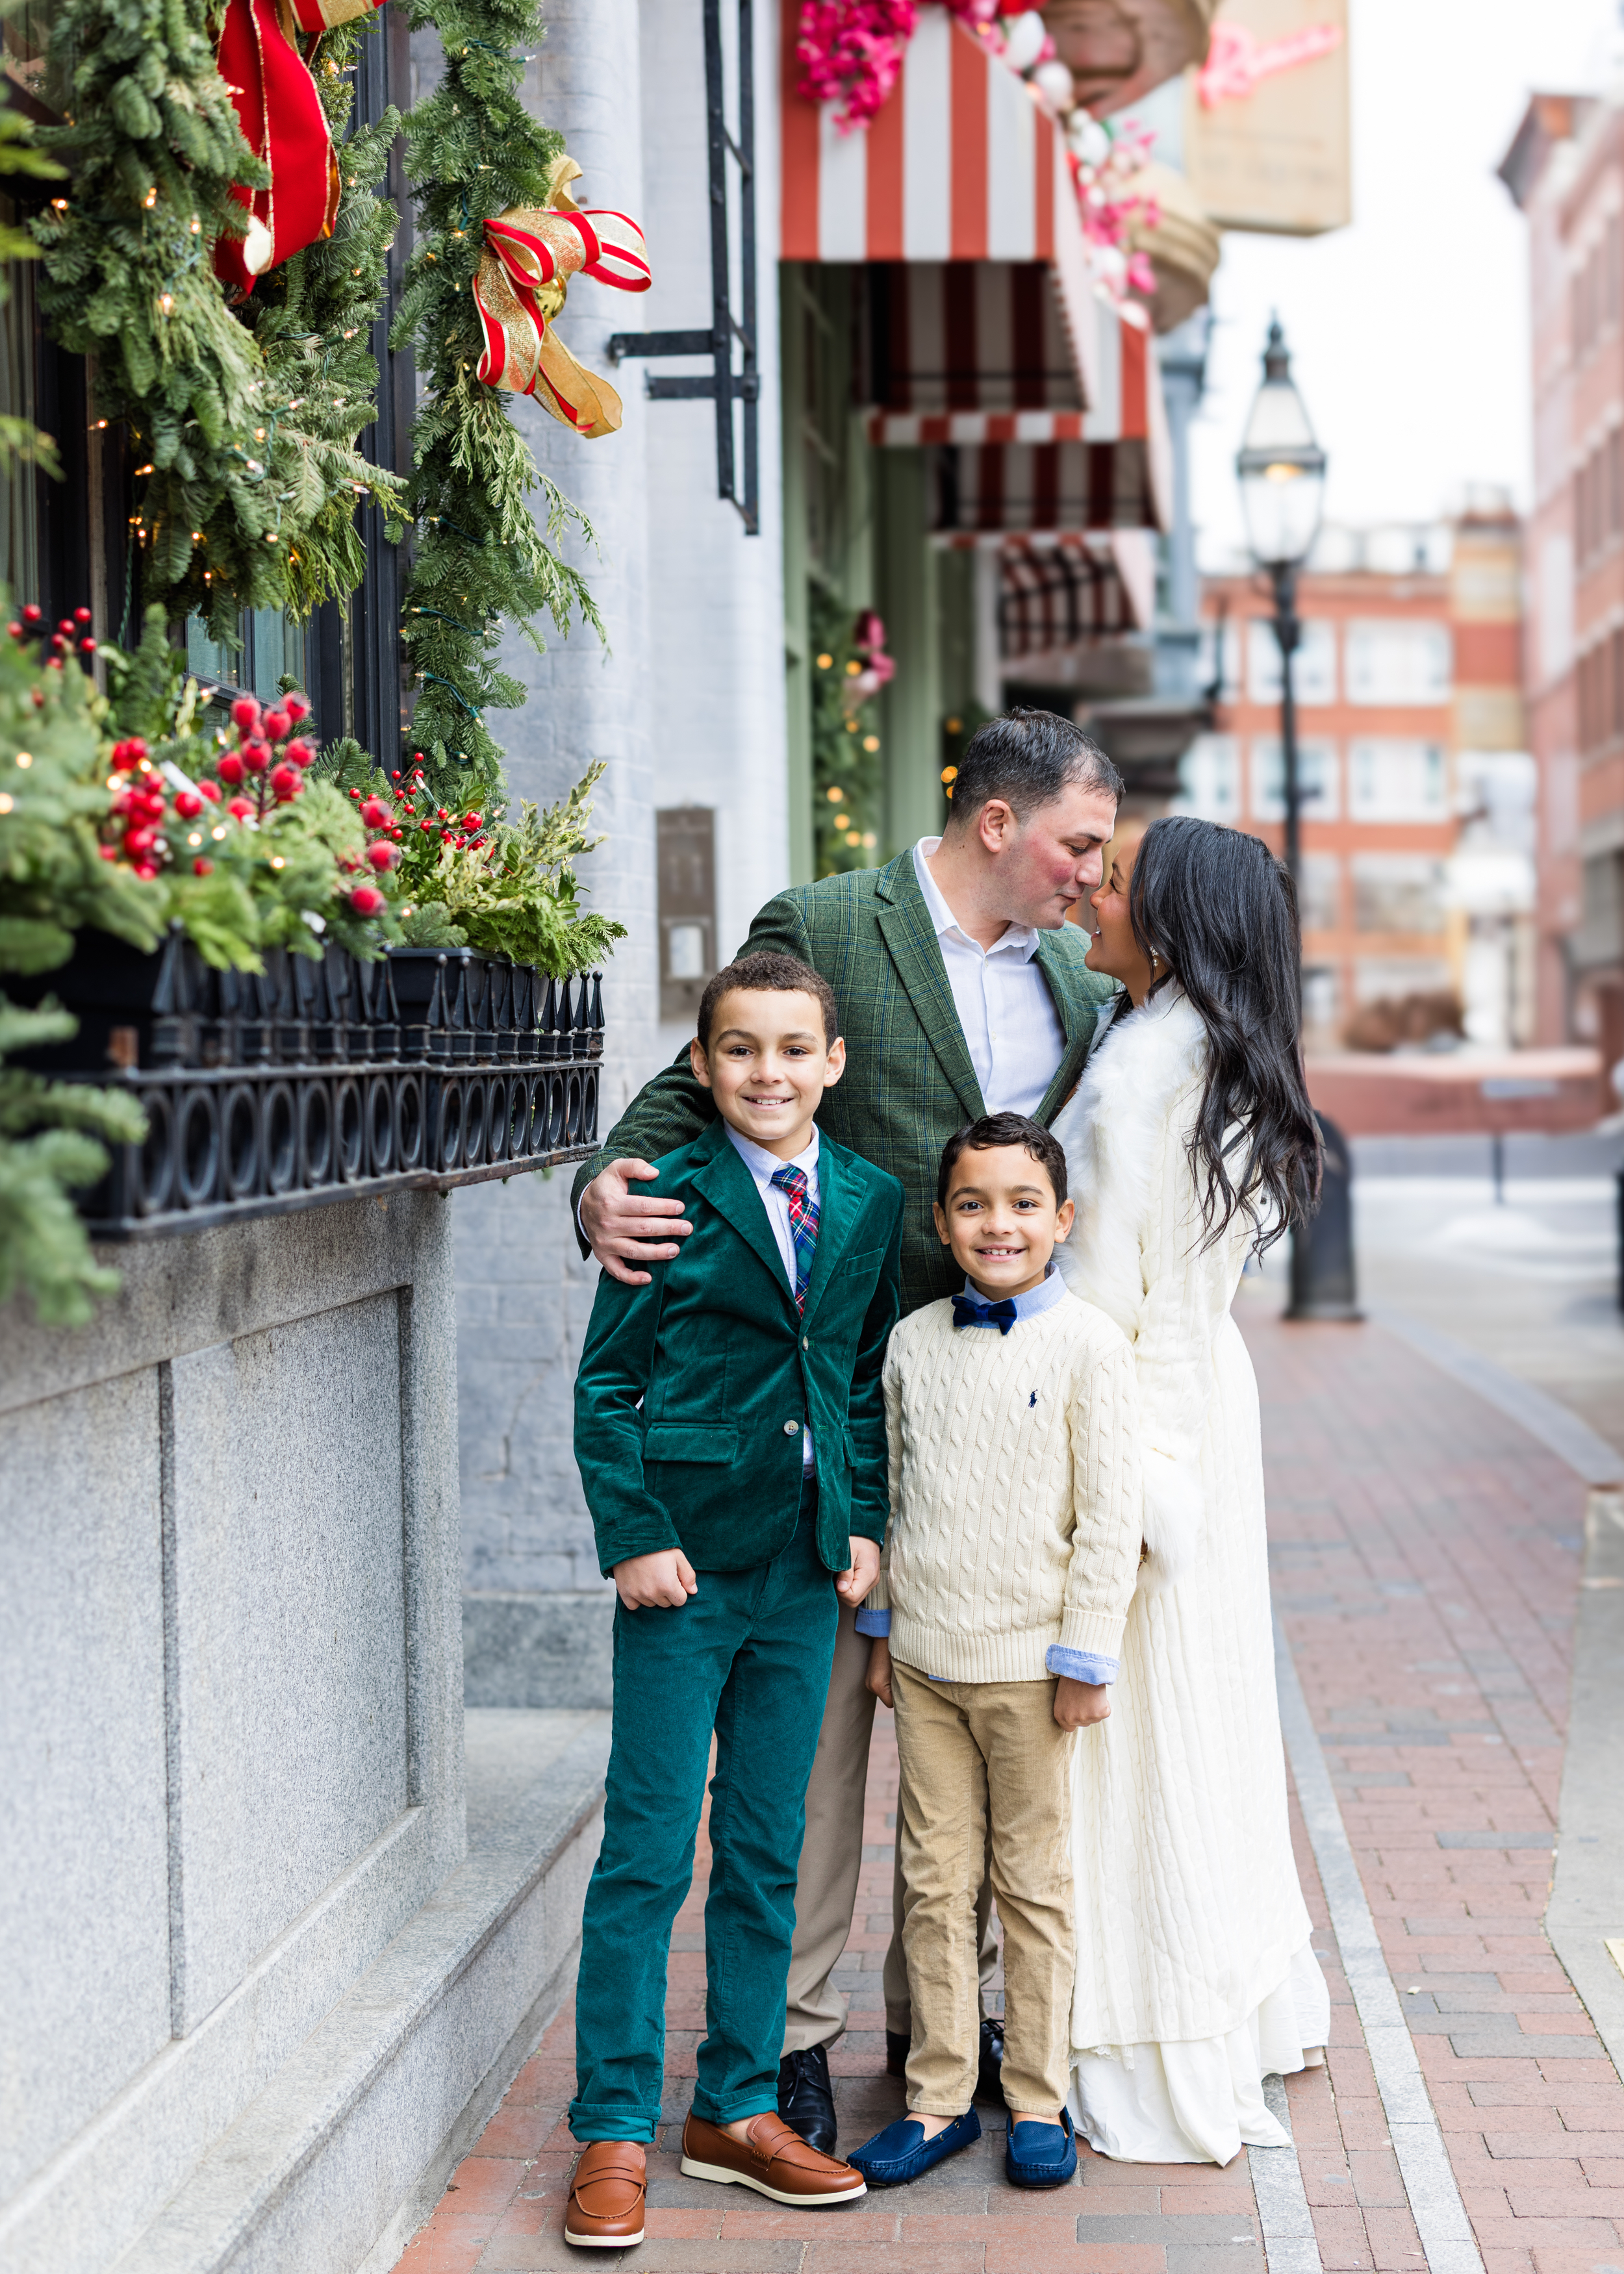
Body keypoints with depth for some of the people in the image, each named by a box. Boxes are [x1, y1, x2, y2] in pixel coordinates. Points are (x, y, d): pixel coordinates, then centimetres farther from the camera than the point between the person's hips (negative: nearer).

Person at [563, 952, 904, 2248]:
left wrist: (867, 1523, 4)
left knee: (766, 1855, 12)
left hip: (806, 1575, 4)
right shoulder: (670, 1201, -6)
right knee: (646, 1855, 1)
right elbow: (607, 1386, -4)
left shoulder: (873, 1204, 6)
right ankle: (614, 2133, 11)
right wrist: (634, 1537, -10)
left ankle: (738, 2108, 25)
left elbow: (874, 1383, 13)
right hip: (684, 1567, -4)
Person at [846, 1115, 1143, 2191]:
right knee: (934, 1882, 9)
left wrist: (1086, 1657, -9)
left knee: (1035, 1884, 7)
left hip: (1030, 1662, -4)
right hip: (926, 1659, 4)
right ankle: (940, 2097, 19)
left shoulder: (1088, 1345, -9)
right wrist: (881, 1629, 13)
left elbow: (1110, 1515, -8)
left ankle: (1039, 2101, 19)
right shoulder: (913, 1343, 5)